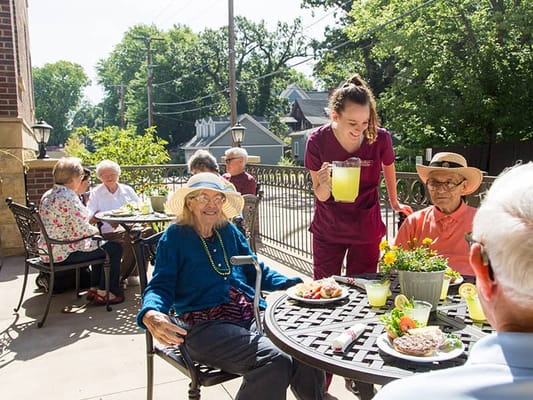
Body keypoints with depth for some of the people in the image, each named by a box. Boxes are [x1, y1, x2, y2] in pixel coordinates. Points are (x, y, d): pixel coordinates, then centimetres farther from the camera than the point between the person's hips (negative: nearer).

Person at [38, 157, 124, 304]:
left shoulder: (48, 195, 9)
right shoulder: (69, 197, -22)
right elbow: (83, 230, -25)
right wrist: (96, 230, -4)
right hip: (64, 254, -10)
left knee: (99, 245, 26)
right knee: (114, 248, 1)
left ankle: (94, 289, 28)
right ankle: (104, 293, 11)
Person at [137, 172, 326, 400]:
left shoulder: (229, 231, 17)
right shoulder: (175, 237, 4)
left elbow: (255, 270, 23)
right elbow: (160, 286, -2)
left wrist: (292, 285, 7)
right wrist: (150, 315, -25)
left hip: (252, 314, 5)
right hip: (206, 325, -4)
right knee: (275, 362, -30)